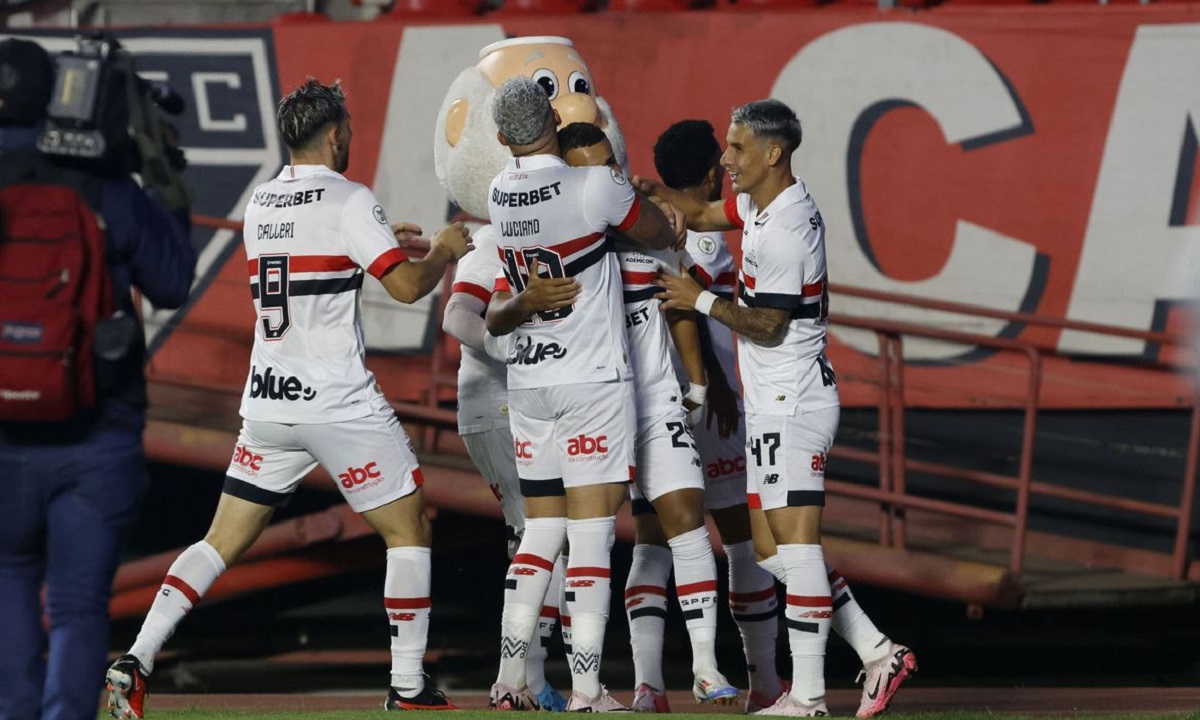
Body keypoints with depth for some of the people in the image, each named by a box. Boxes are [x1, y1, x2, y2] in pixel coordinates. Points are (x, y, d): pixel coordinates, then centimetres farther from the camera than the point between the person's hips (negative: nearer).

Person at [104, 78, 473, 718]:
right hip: (340, 402, -6)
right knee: (408, 529, 7)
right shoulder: (348, 201, -10)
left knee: (222, 542, 10)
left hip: (267, 402, 6)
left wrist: (380, 239, 32)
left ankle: (135, 661, -3)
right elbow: (406, 286, -15)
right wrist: (443, 252, 5)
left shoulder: (261, 203, 12)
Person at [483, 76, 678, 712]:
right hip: (592, 380, -5)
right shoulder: (595, 187, -15)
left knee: (541, 534, 13)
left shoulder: (498, 197, 3)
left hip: (527, 383, 5)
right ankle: (586, 691, -6)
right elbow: (664, 235, 2)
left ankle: (508, 681, 9)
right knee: (591, 536, -3)